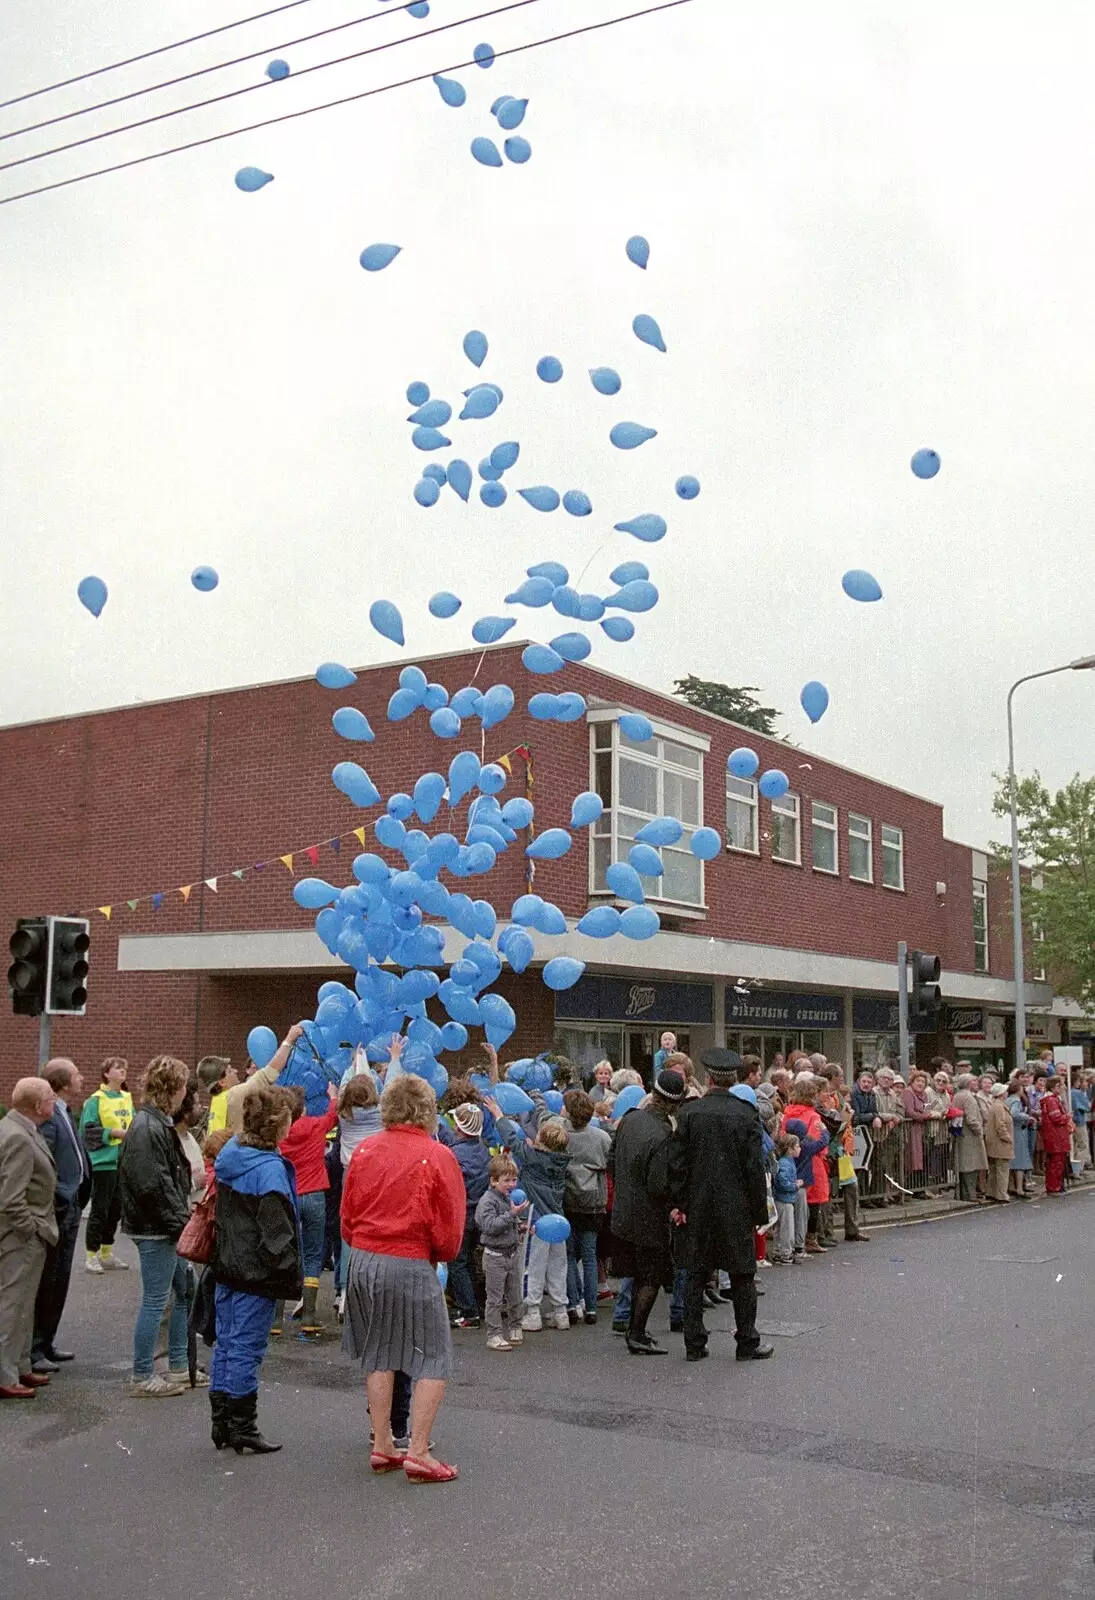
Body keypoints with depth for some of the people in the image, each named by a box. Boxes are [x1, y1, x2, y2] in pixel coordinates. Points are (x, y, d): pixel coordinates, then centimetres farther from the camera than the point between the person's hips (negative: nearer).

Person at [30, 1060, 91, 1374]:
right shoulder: (48, 1117, -19)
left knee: (59, 1280, 16)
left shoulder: (65, 1114, 12)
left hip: (69, 1209, 10)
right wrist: (59, 1201, -20)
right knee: (45, 1282, -1)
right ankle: (33, 1350, 7)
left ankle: (45, 1343, 26)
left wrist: (77, 1200, 13)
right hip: (55, 1211, -10)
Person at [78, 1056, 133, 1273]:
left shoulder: (127, 1098, 11)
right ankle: (92, 1257, 6)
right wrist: (114, 1132, -19)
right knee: (99, 1210, -2)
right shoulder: (96, 1100, -9)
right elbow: (88, 1130, -14)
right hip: (104, 1163, -7)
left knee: (115, 1210, 13)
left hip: (124, 1163, 7)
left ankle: (107, 1254, 24)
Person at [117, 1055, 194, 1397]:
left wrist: (182, 1215, 13)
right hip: (155, 1229, -11)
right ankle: (142, 1378, 8)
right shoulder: (148, 1128, -19)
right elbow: (151, 1185, -24)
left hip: (167, 1228, 11)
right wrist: (179, 1221, -18)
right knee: (155, 1300, -2)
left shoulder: (159, 1123, 14)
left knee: (186, 1292, 17)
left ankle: (178, 1368, 27)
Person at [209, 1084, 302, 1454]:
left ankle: (221, 1423, 24)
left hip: (226, 1267, 9)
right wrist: (291, 1276, -14)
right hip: (256, 1272, -8)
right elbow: (276, 1232, -22)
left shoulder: (230, 1153, 5)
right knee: (246, 1347, 1)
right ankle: (242, 1427, 10)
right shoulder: (270, 1169, -22)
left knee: (226, 1343, 15)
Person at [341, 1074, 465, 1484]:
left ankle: (382, 1447, 22)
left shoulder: (364, 1150, 0)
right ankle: (419, 1453, 1)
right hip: (412, 1266, -5)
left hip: (363, 1261, 5)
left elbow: (347, 1217, 8)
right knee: (433, 1360, 6)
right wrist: (439, 1255, 12)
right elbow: (449, 1230, -8)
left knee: (378, 1356, 17)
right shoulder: (438, 1156, -11)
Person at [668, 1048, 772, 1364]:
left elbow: (677, 1162, -4)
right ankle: (748, 1343, 13)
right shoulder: (746, 1113, -8)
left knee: (695, 1275, 9)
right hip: (736, 1207, -1)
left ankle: (694, 1344, 12)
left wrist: (678, 1202, 4)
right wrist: (760, 1210, 1)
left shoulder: (689, 1112, -5)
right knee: (742, 1274, 9)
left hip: (697, 1207, 1)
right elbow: (755, 1166, -6)